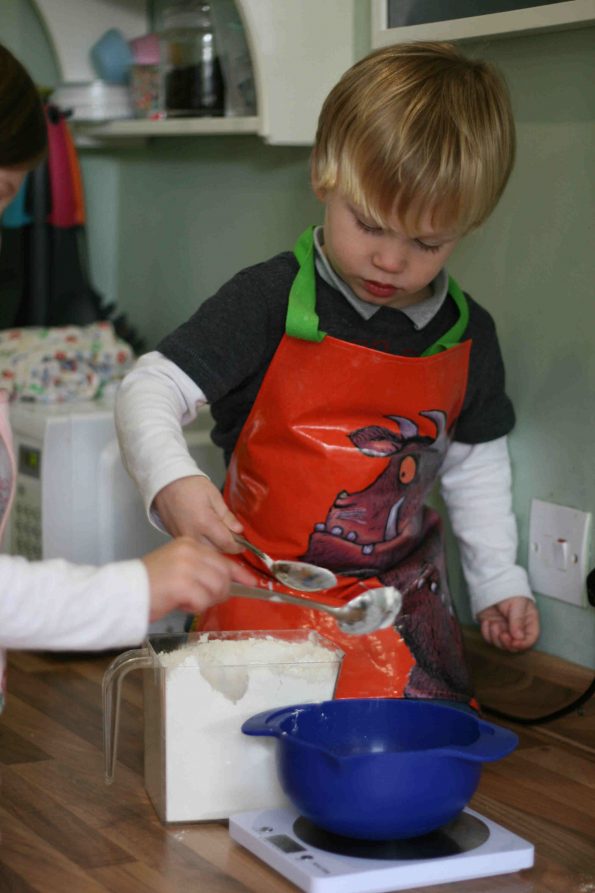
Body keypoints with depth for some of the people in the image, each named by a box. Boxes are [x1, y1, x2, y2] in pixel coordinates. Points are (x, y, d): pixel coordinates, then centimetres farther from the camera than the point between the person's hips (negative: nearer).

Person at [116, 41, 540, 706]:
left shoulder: (468, 335, 1)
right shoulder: (271, 302, -14)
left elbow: (475, 463, 16)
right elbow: (151, 390, -17)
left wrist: (499, 583, 16)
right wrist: (172, 481, -35)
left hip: (406, 600, 4)